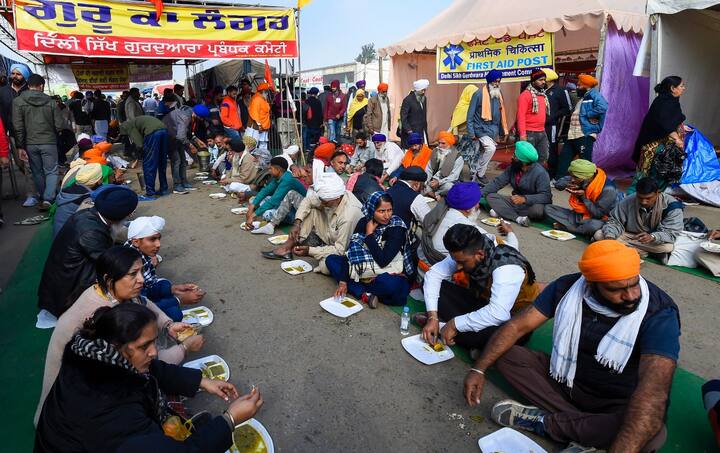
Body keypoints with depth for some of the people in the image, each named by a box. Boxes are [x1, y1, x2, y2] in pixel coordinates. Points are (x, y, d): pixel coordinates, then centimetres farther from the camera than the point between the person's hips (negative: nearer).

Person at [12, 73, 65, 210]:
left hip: (30, 143, 1)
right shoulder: (50, 101, -3)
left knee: (37, 172, 14)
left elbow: (17, 126, -6)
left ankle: (45, 198, 23)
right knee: (51, 171, 5)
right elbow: (59, 125, -2)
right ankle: (48, 199, -11)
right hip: (49, 142, -1)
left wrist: (20, 146, -1)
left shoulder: (18, 101, -3)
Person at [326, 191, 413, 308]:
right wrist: (343, 281, -13)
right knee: (331, 260, -5)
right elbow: (351, 252, -5)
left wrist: (369, 234, -18)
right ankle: (364, 294, -19)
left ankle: (355, 288, -11)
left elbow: (383, 261, -24)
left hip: (389, 276, -5)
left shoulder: (397, 227, -17)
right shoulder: (364, 222, -3)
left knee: (390, 284, -40)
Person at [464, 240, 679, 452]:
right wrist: (479, 369, -20)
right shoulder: (568, 287, -15)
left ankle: (543, 422, -17)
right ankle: (586, 430, -18)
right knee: (504, 354, -12)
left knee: (651, 433, -35)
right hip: (565, 381, 4)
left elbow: (653, 389, -39)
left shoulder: (659, 314, -26)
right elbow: (518, 325, -11)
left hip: (616, 406, -3)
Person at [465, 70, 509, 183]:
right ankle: (479, 174, -9)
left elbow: (501, 113, 17)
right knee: (491, 148, -24)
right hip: (481, 129, -6)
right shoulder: (479, 94, -10)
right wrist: (471, 132, -13)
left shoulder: (499, 94, 9)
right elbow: (470, 114, -9)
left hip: (494, 130, 6)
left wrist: (503, 131, 15)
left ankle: (474, 174, 23)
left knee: (482, 154, 11)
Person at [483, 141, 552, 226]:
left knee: (537, 209, -40)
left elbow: (546, 196, -28)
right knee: (491, 196, -13)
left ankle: (501, 212, -23)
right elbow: (497, 182, -4)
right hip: (517, 202, 6)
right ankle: (518, 218, -28)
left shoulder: (540, 173, -21)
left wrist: (524, 198, -43)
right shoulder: (513, 167, -4)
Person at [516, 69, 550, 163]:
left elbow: (543, 113, 19)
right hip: (529, 133, -8)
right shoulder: (525, 95, -10)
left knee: (543, 158, 13)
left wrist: (543, 129, 14)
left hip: (542, 133, 8)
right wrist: (522, 134, -22)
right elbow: (521, 115, -16)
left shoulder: (543, 95, 15)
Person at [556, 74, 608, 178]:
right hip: (573, 135, 10)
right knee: (564, 157, 13)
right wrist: (572, 115, 13)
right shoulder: (582, 98, 23)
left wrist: (588, 115, -18)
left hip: (585, 134, -10)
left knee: (585, 161, -5)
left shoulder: (594, 95, -7)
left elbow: (602, 107, -24)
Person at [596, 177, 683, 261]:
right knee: (599, 235, -20)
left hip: (655, 241, -3)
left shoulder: (671, 205, -22)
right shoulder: (628, 202, -16)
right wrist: (609, 236, -28)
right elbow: (615, 221, -6)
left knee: (668, 247, -37)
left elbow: (671, 232, -25)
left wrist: (652, 237, -47)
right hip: (630, 235, 3)